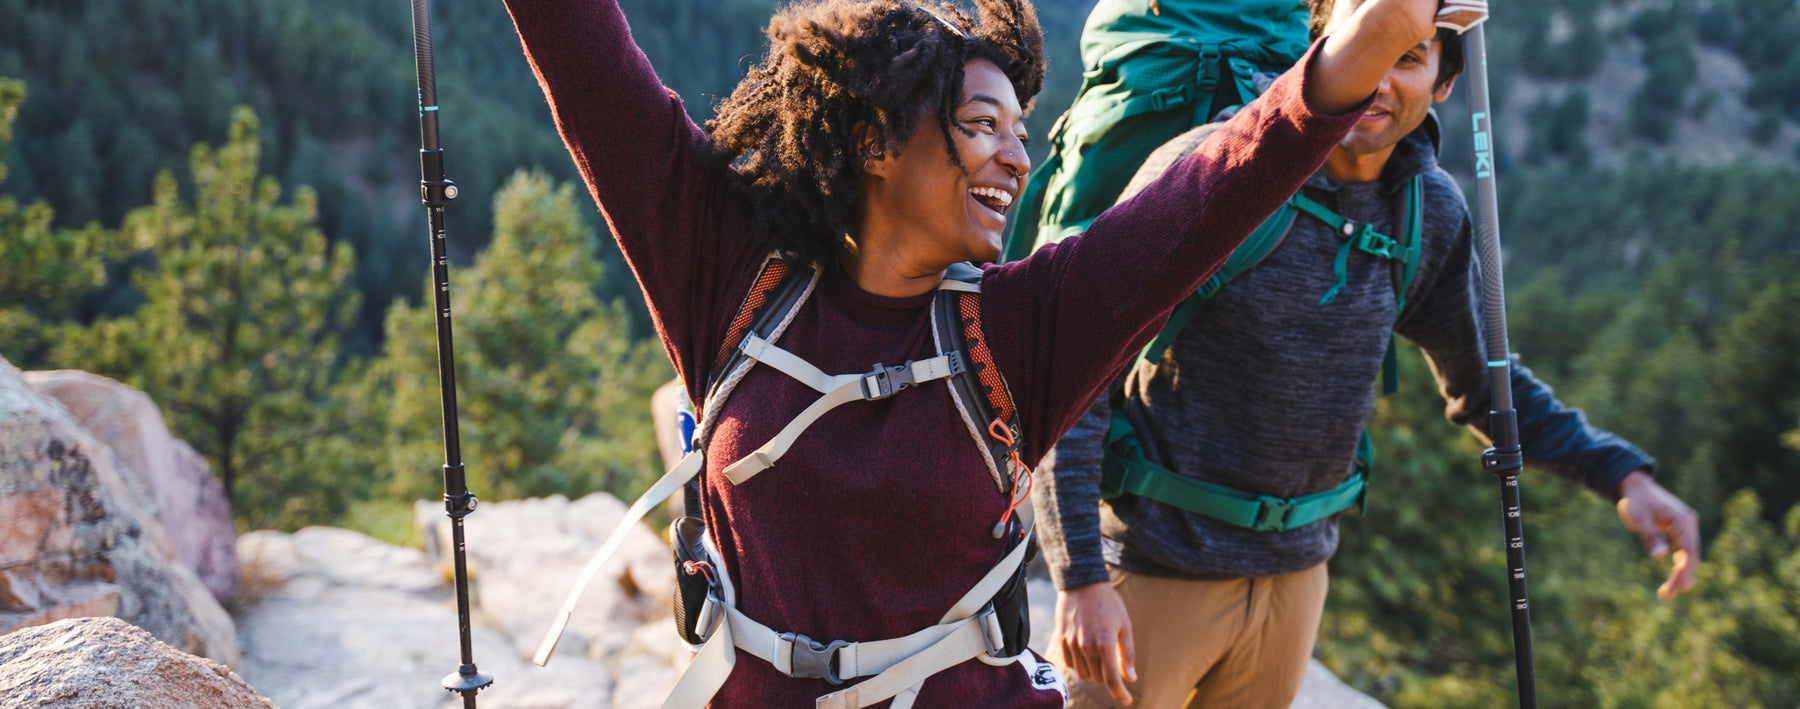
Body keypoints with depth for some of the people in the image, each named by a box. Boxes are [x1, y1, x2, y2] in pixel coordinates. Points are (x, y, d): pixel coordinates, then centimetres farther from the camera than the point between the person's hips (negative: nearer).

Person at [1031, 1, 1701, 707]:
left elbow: (1482, 381, 16)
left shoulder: (1431, 212, 0)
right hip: (1157, 567, -5)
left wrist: (1621, 472, 2)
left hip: (1295, 570, 5)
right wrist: (1080, 579, -23)